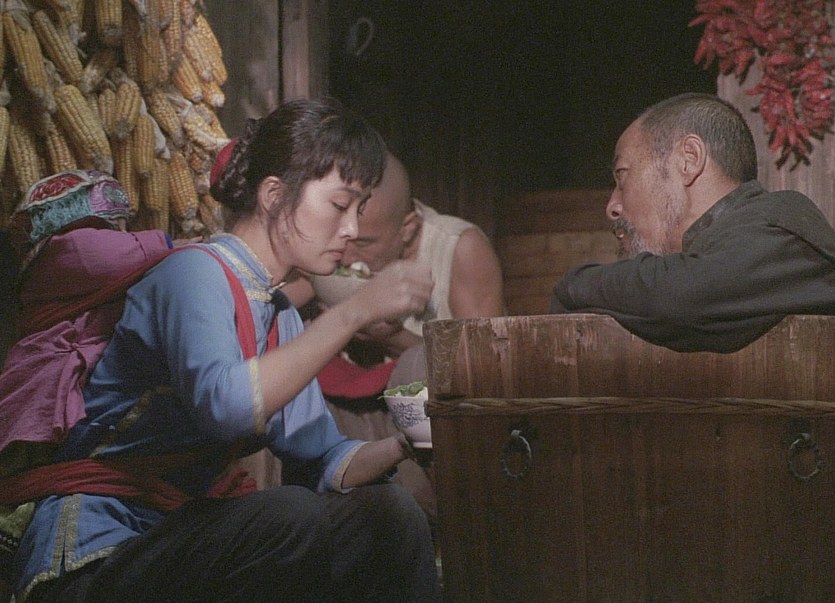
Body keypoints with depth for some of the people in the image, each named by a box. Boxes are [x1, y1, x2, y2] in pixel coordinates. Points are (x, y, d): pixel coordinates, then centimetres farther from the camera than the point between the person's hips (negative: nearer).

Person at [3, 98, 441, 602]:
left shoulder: (279, 314, 14)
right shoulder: (196, 272, -13)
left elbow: (324, 460, 10)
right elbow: (224, 404, -32)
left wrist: (402, 445, -10)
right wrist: (355, 312, -27)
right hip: (94, 557, -8)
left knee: (390, 511, -9)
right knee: (291, 517, -31)